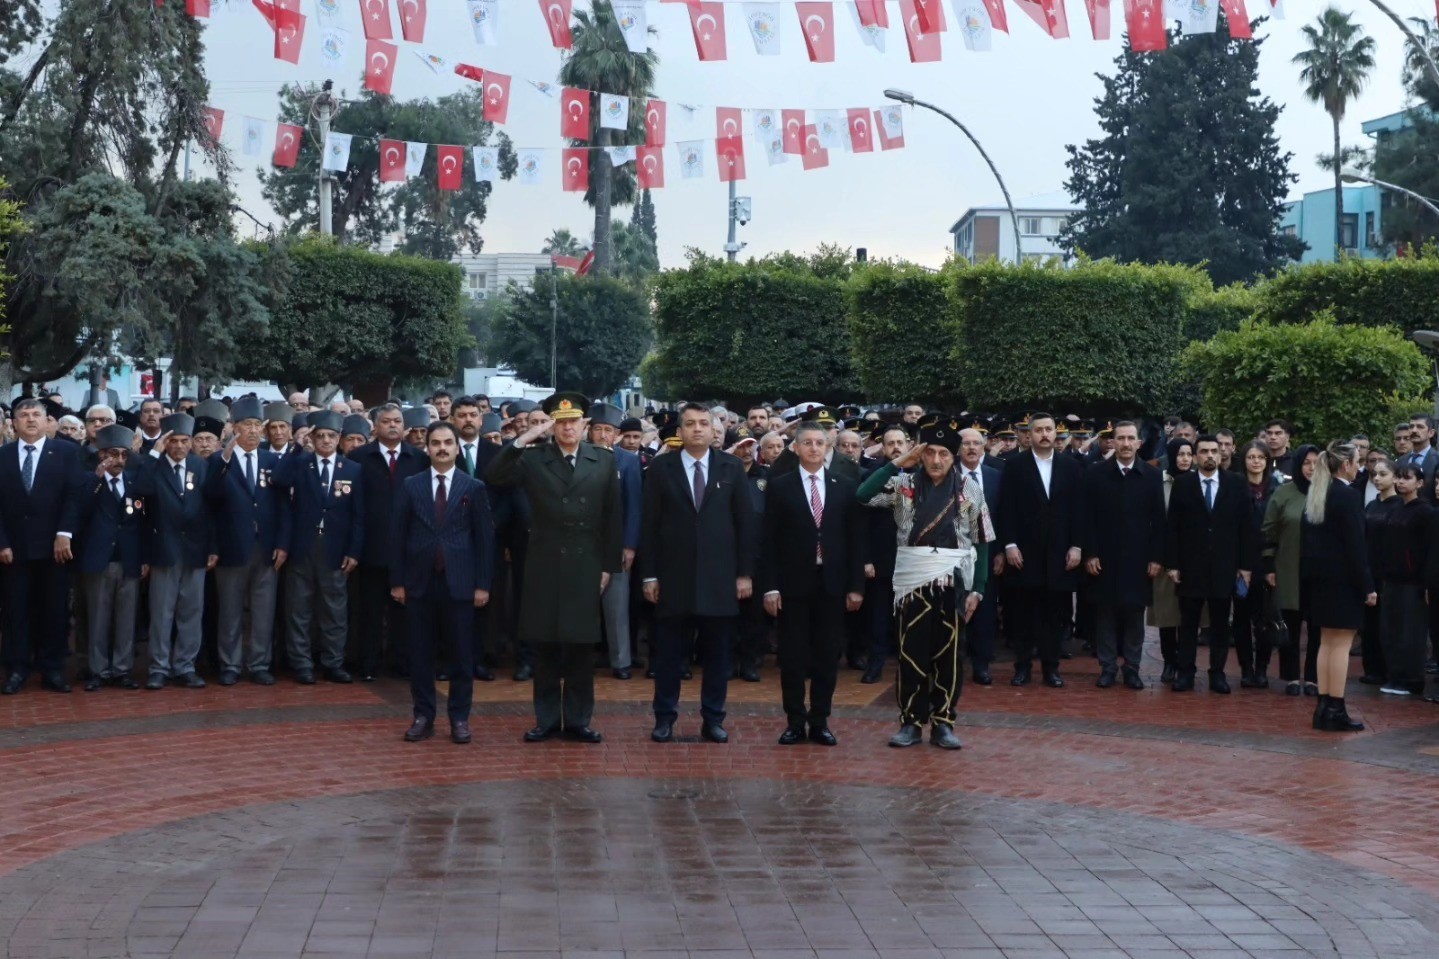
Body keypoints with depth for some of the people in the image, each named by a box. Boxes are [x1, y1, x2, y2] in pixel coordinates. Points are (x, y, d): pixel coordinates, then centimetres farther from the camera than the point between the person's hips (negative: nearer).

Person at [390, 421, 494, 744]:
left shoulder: (474, 488, 3)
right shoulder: (410, 486, 6)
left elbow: (484, 538, 2)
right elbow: (398, 535, 6)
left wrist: (483, 584, -3)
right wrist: (397, 581, 1)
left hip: (459, 582, -1)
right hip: (420, 581, 1)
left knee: (461, 653, 2)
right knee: (421, 653, 5)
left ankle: (459, 717, 11)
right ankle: (423, 715, 12)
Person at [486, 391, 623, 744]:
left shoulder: (604, 461, 3)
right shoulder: (533, 458, 1)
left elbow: (613, 517, 5)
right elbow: (492, 477, -14)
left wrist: (609, 566, 1)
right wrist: (525, 438, -17)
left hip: (586, 566, 0)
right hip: (543, 565, 0)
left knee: (580, 645, 6)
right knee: (545, 646, 5)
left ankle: (579, 719, 14)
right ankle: (547, 719, 14)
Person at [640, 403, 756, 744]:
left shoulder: (732, 467, 5)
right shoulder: (661, 469, 2)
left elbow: (745, 521, 4)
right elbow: (649, 525, 1)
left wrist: (745, 572, -1)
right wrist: (649, 575, -4)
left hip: (719, 576, 1)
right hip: (674, 575, -1)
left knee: (717, 652, 6)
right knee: (669, 652, 5)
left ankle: (713, 718, 15)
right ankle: (665, 717, 14)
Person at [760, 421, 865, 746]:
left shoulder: (846, 487, 7)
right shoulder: (779, 486, 2)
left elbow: (856, 539, 6)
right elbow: (769, 540, -1)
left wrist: (856, 585, 0)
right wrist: (770, 586, -8)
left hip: (832, 583, 1)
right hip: (793, 584, -1)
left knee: (827, 656, 6)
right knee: (792, 656, 3)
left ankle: (820, 722, 14)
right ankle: (795, 722, 12)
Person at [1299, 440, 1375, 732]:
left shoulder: (1316, 495, 9)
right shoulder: (1349, 497, -15)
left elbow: (1307, 539, 11)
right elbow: (1355, 546, -17)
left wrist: (1307, 577, 15)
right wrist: (1367, 587, -14)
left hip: (1320, 577, 8)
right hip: (1343, 579, -8)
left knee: (1327, 642, 13)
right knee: (1341, 644, -4)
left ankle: (1323, 707, 14)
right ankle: (1335, 711, -3)